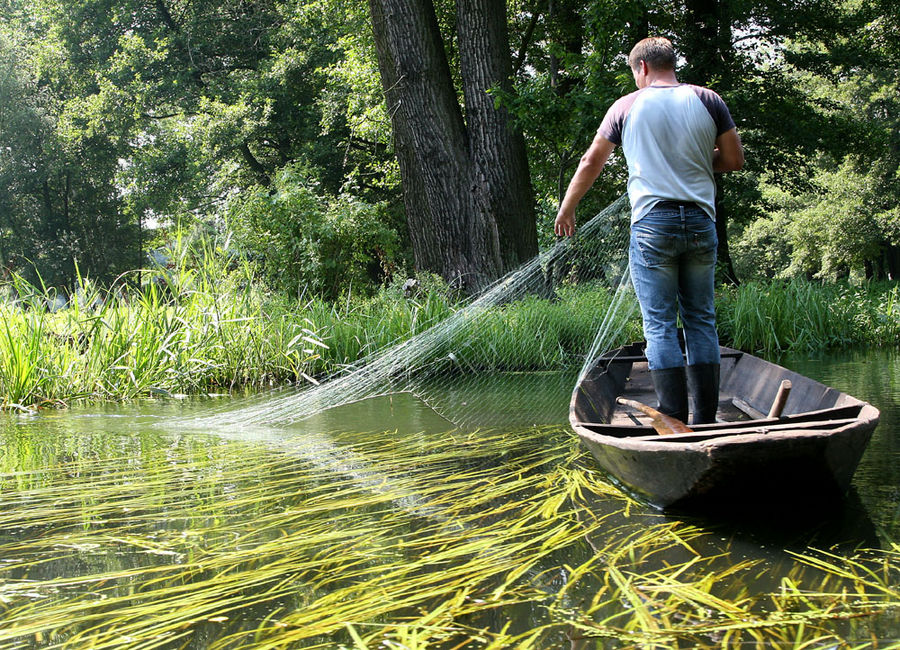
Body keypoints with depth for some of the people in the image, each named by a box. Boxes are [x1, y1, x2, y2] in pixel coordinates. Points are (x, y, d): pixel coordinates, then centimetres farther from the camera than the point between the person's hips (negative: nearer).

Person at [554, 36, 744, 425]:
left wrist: (566, 210, 23)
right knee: (701, 321, 9)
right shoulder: (707, 101, 6)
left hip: (652, 223, -2)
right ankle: (706, 420, 10)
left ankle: (674, 422, -4)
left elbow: (591, 163, 10)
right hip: (701, 222, 3)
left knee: (660, 324, 0)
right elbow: (735, 160, 9)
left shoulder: (628, 106, 3)